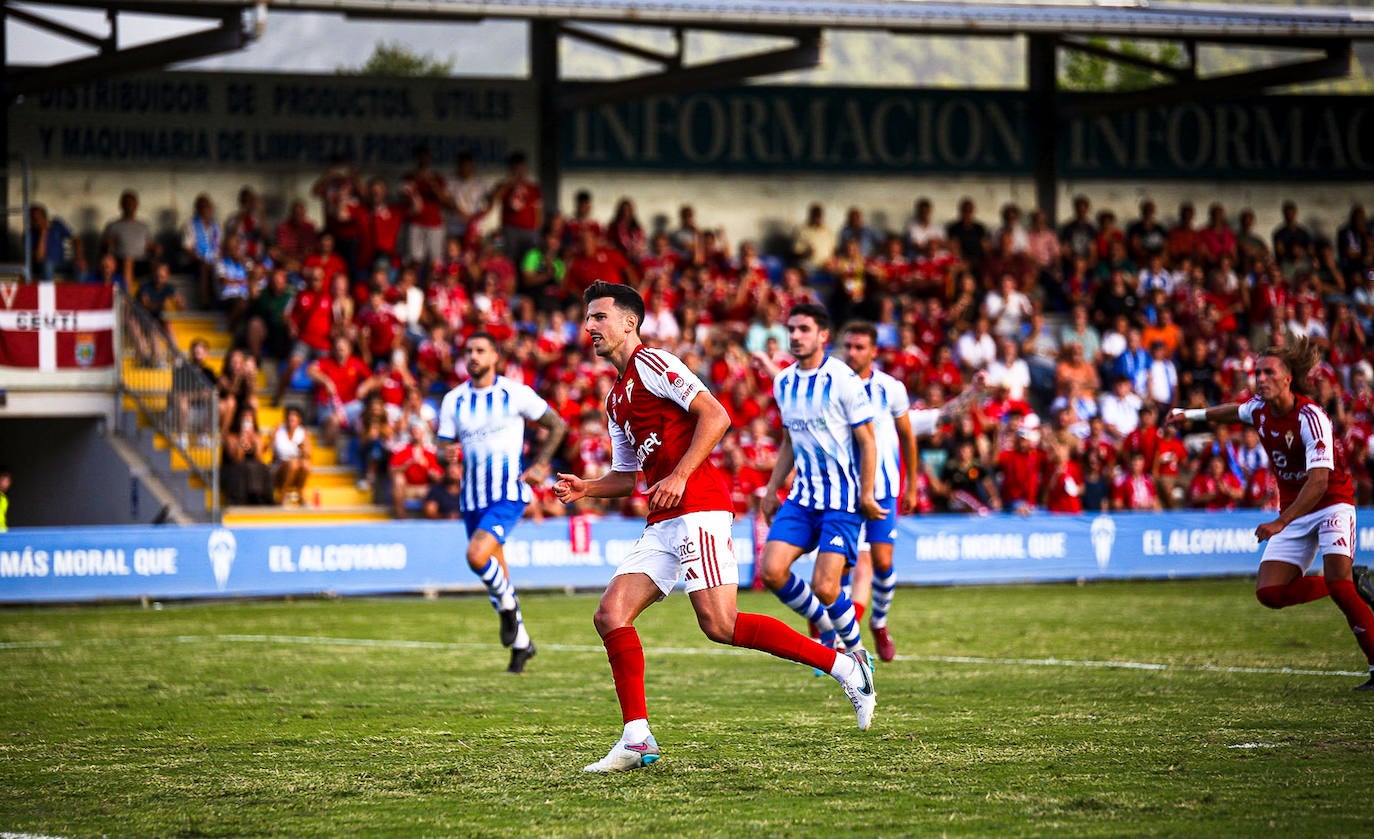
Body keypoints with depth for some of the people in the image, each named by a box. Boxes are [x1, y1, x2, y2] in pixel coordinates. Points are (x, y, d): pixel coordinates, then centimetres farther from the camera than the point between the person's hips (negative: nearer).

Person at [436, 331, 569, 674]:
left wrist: (540, 465, -4)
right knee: (495, 573, 10)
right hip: (473, 498, 5)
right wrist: (448, 454, -19)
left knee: (477, 556, -26)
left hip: (508, 494, -5)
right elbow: (445, 447, 5)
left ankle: (508, 603, 2)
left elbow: (557, 425, 3)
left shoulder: (516, 394, -5)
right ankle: (521, 643, 26)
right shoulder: (453, 400, 5)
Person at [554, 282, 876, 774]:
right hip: (663, 525, 9)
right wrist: (585, 489, 13)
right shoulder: (616, 399, 25)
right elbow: (627, 475, 31)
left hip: (698, 509, -9)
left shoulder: (650, 364, -3)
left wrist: (679, 476, -19)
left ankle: (845, 667, -10)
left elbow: (714, 416, -13)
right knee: (611, 614, -3)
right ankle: (637, 739, -4)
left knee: (719, 624, -18)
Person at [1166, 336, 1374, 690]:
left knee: (1338, 580, -26)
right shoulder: (1260, 409, -3)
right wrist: (1192, 414, 33)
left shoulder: (1311, 417, -25)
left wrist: (1281, 523, -39)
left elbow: (1319, 480, -33)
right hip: (1294, 509, 7)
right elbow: (1234, 411, 24)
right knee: (1270, 592, -8)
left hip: (1331, 504, -7)